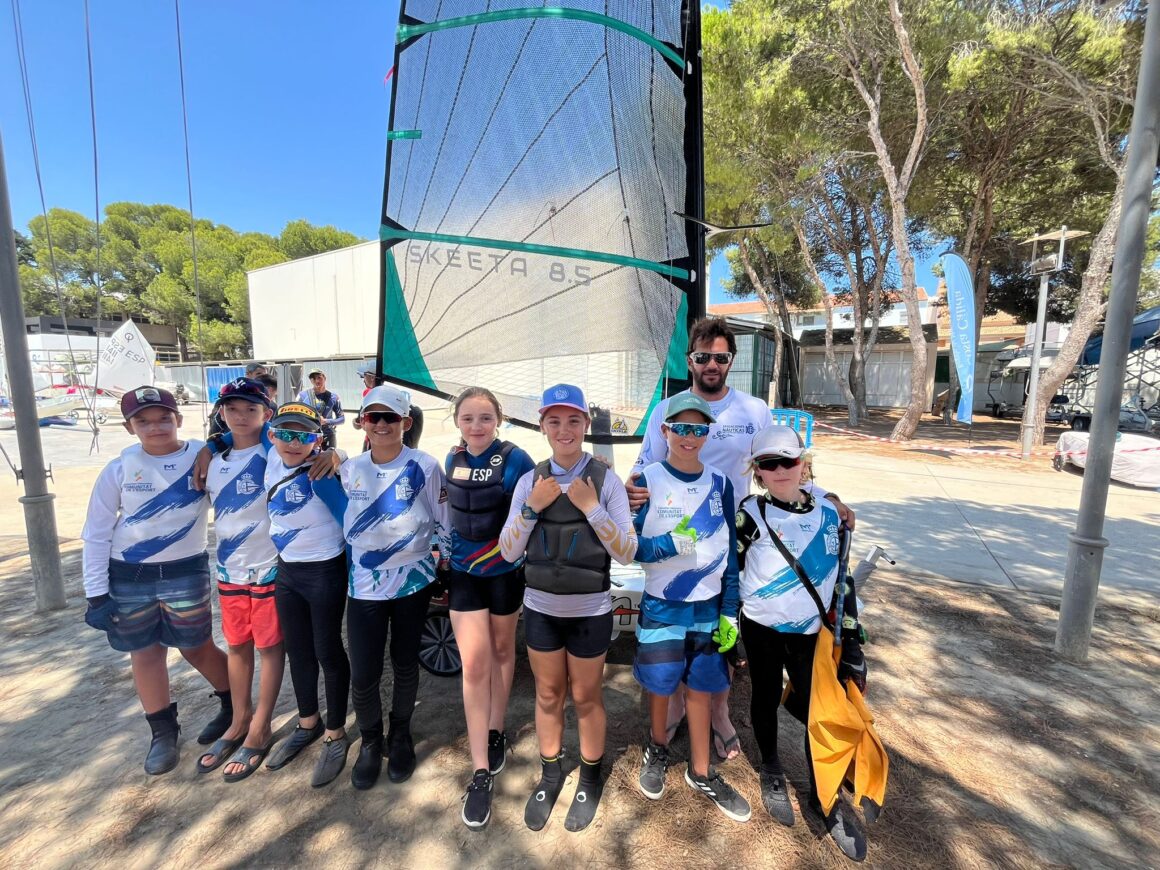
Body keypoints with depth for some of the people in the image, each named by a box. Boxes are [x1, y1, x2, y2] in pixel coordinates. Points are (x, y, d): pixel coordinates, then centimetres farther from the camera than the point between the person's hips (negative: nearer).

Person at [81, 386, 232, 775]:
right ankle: (163, 732, 34)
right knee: (144, 654, 14)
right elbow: (95, 534, 0)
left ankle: (235, 705, 34)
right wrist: (96, 594, -1)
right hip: (127, 577, 2)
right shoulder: (119, 469, -6)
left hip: (185, 573, -2)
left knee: (196, 648, 10)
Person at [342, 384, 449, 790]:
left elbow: (445, 523, -4)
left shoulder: (424, 467, -11)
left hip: (412, 582, -2)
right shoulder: (350, 470, 0)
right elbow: (345, 521, 13)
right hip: (364, 585, 2)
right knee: (363, 674, 6)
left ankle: (401, 735, 40)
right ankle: (370, 741, 35)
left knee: (405, 664, 14)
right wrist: (348, 564, 13)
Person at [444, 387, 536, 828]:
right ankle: (480, 773, 12)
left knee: (501, 650, 17)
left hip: (505, 571, -2)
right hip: (463, 572, 2)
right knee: (474, 663, 0)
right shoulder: (452, 460, -2)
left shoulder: (515, 459, -16)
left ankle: (496, 731, 40)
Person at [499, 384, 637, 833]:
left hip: (590, 611, -2)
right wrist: (532, 507, -17)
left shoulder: (606, 480, -12)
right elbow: (508, 553, -4)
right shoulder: (530, 481, -5)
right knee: (548, 695, 20)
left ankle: (590, 779, 43)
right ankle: (549, 775, 45)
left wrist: (591, 507, -22)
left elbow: (627, 552, -13)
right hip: (541, 608, 2)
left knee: (586, 697, 17)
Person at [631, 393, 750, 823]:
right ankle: (657, 750, 45)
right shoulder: (647, 480, -12)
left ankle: (701, 773, 38)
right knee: (660, 686, 15)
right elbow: (628, 546, -11)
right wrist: (669, 545, -28)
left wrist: (729, 612, 2)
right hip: (661, 606, -2)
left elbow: (729, 552, 3)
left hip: (708, 607, 3)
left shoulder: (719, 483, -2)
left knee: (700, 688, 15)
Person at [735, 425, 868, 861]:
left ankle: (824, 798, 31)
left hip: (812, 632, 2)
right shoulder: (752, 513, -14)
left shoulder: (828, 512, -3)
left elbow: (841, 577, 4)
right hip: (762, 629, -2)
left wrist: (852, 638, 3)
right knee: (766, 699, 15)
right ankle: (772, 774, 42)